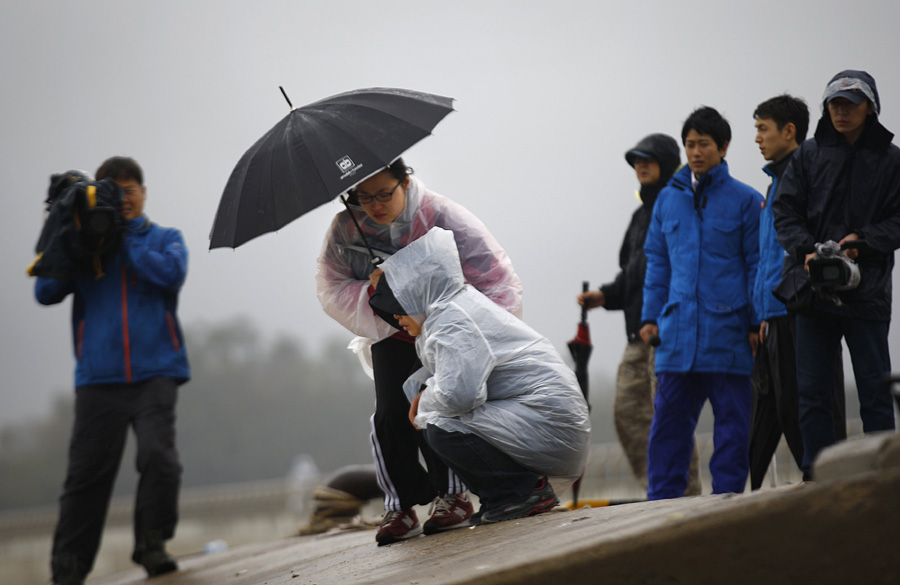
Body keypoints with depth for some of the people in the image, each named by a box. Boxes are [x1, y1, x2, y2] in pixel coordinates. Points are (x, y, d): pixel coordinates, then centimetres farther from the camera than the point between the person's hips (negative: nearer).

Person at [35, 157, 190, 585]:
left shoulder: (165, 240, 11)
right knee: (87, 470, -2)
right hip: (99, 377, 1)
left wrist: (122, 239, -8)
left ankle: (152, 545, -2)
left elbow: (171, 273, -11)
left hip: (155, 373, -1)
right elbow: (46, 292, 4)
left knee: (158, 454, -18)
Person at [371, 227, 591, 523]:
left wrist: (425, 403, -7)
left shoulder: (451, 321, -16)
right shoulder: (459, 305, 17)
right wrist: (423, 391, 13)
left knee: (441, 429, -22)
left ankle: (528, 489, -9)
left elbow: (458, 392, -30)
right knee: (429, 418, 13)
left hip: (549, 426, -11)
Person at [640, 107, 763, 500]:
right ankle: (663, 498, 6)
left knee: (731, 416, 3)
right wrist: (651, 316, 10)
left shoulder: (744, 200, 1)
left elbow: (758, 264, 2)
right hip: (678, 327, 3)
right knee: (670, 413, 2)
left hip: (727, 327, -3)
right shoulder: (668, 199, 12)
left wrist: (757, 322, -3)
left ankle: (727, 494, 9)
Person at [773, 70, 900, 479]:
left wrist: (863, 240, -13)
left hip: (867, 290, -2)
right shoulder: (809, 154, 9)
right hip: (814, 289, 2)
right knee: (811, 391, 3)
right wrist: (805, 250, -11)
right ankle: (817, 475, 9)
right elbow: (785, 211, 6)